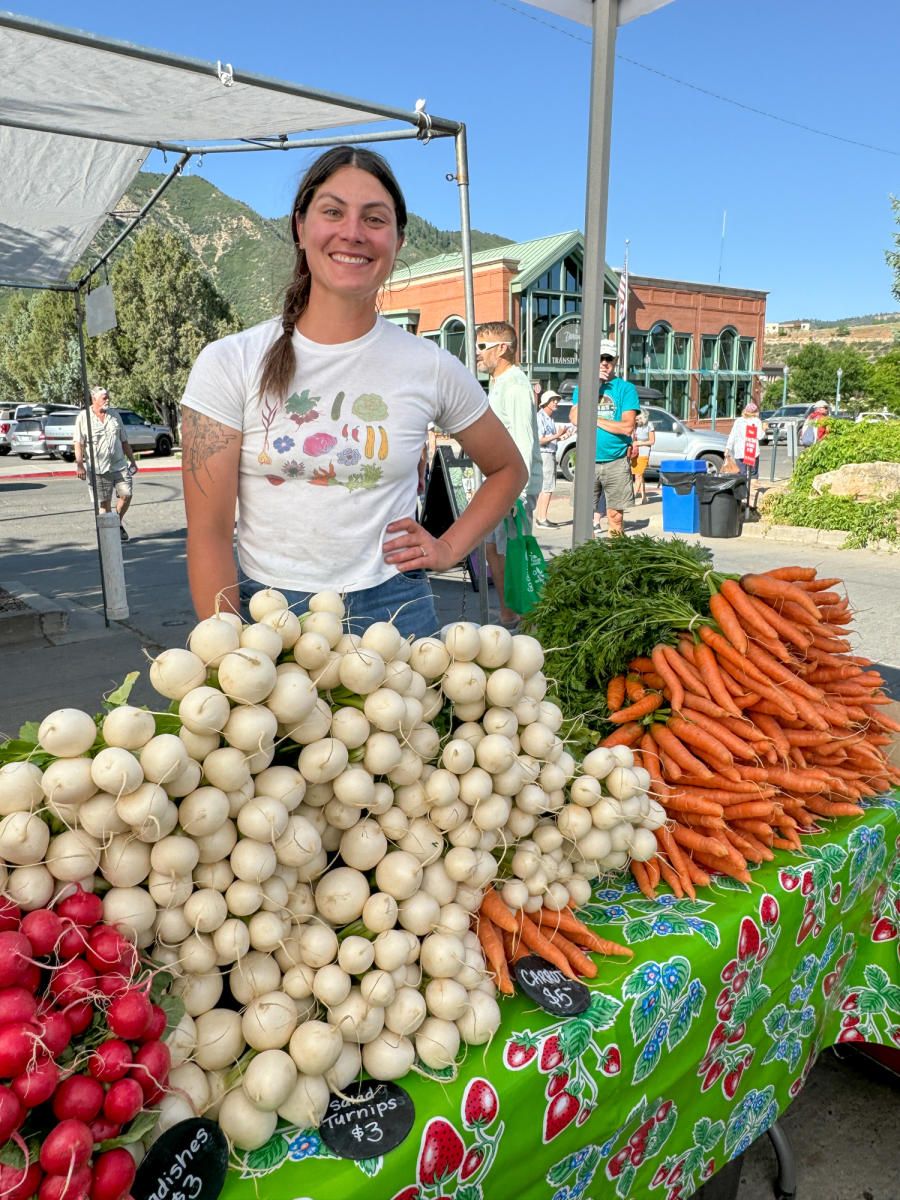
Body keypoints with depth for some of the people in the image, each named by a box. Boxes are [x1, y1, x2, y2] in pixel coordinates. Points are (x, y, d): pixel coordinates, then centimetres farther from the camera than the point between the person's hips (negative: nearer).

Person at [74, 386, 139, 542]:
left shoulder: (114, 415, 15)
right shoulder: (83, 417, 1)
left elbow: (124, 441, 19)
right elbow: (78, 443, -4)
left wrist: (132, 461, 18)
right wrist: (79, 464, -14)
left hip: (119, 465, 4)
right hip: (97, 468, -3)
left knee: (126, 494, -8)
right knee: (104, 503, -1)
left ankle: (118, 523, 17)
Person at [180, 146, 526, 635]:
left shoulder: (430, 368, -2)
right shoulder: (228, 364, -5)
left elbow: (507, 470, 15)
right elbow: (209, 532, -6)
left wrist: (448, 549, 3)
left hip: (392, 608, 1)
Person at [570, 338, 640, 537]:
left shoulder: (626, 388, 3)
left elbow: (627, 427, -9)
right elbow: (576, 419, -7)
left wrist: (594, 419, -5)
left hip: (616, 462, -2)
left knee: (615, 515, 2)